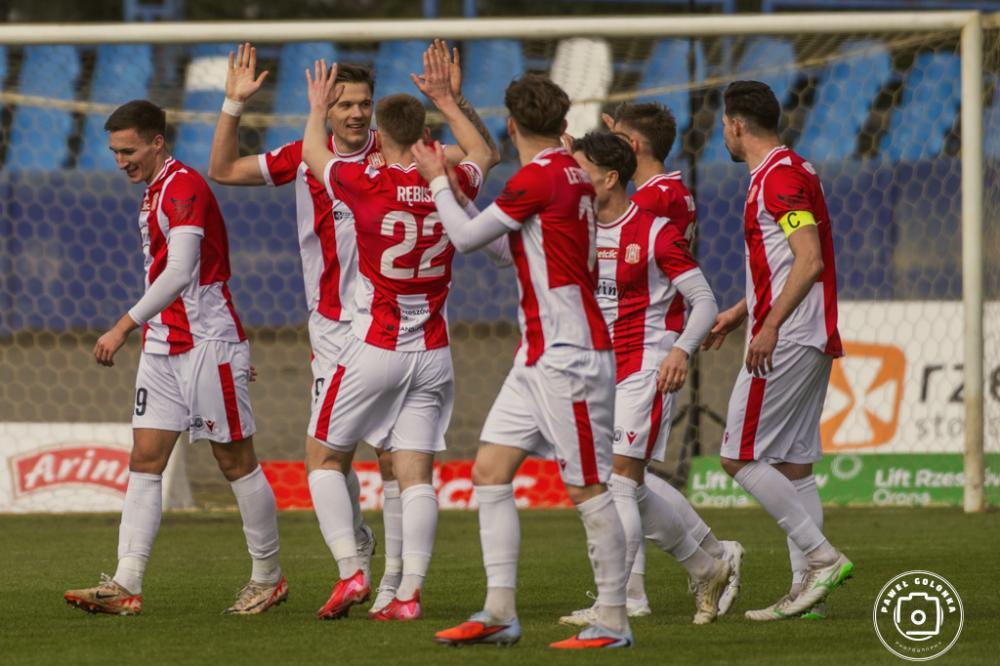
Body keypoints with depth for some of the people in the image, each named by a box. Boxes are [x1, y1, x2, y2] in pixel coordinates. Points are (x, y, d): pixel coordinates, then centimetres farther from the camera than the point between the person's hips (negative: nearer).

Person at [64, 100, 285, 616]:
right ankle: (127, 585, -7)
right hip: (163, 349, 9)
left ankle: (269, 578, 14)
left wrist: (125, 326, -28)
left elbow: (180, 273, -25)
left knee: (236, 462, 1)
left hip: (206, 345, -9)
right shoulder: (155, 192, 16)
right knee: (144, 461, -1)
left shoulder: (185, 187, -15)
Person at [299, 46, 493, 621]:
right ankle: (410, 592, -6)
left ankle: (350, 569, -2)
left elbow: (314, 154, 11)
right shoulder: (451, 186, -2)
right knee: (416, 475, 2)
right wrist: (447, 100, 29)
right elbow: (483, 155, 23)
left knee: (329, 458, 11)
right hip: (433, 353, 3)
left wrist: (319, 108, 29)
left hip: (374, 351, -3)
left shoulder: (368, 185, -12)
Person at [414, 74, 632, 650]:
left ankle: (613, 623, -3)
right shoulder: (573, 175, 13)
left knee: (588, 488, -6)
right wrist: (455, 190, 29)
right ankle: (500, 613, 6)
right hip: (541, 355, 10)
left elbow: (467, 237, -5)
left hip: (569, 356, -10)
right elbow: (513, 244, 24)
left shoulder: (538, 178, -14)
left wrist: (438, 181, 11)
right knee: (491, 470, 7)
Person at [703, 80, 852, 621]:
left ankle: (821, 557, -10)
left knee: (740, 458, -8)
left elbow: (809, 261, -22)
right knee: (793, 464, 9)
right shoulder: (789, 171, 18)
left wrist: (769, 327, -25)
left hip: (785, 343, -10)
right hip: (811, 341, 10)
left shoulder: (779, 177, -13)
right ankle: (806, 587, 7)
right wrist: (740, 312, 29)